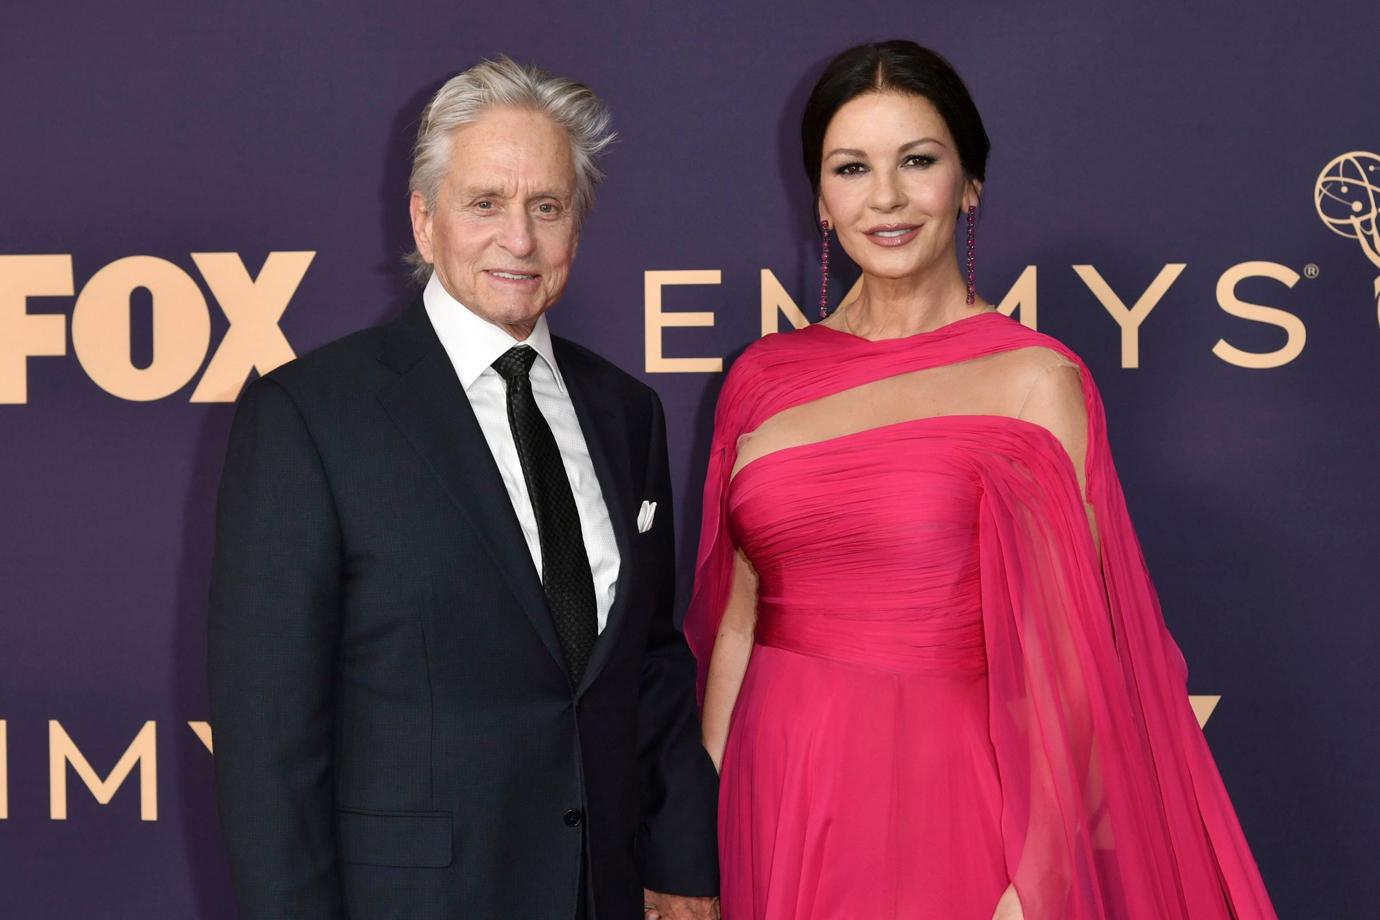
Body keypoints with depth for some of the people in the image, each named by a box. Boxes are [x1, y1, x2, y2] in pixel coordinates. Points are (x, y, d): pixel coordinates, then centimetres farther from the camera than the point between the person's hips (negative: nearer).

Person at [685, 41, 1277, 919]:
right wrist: (701, 824, 7)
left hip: (945, 803, -3)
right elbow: (736, 620, 9)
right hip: (775, 797, 4)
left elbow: (1065, 651, -9)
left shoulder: (1034, 380, -7)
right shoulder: (763, 379, 4)